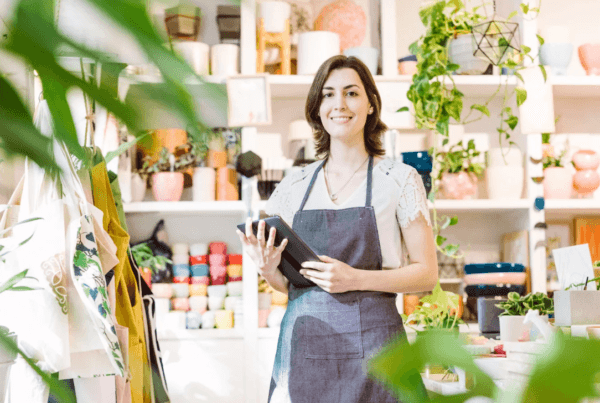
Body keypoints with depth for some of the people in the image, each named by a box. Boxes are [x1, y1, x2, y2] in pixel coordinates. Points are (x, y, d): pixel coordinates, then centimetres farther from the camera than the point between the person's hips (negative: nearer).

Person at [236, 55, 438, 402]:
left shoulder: (399, 179, 0)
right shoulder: (294, 187, 10)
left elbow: (427, 274, -2)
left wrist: (355, 279, -15)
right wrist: (268, 268, -7)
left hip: (370, 341, -3)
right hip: (303, 344, 3)